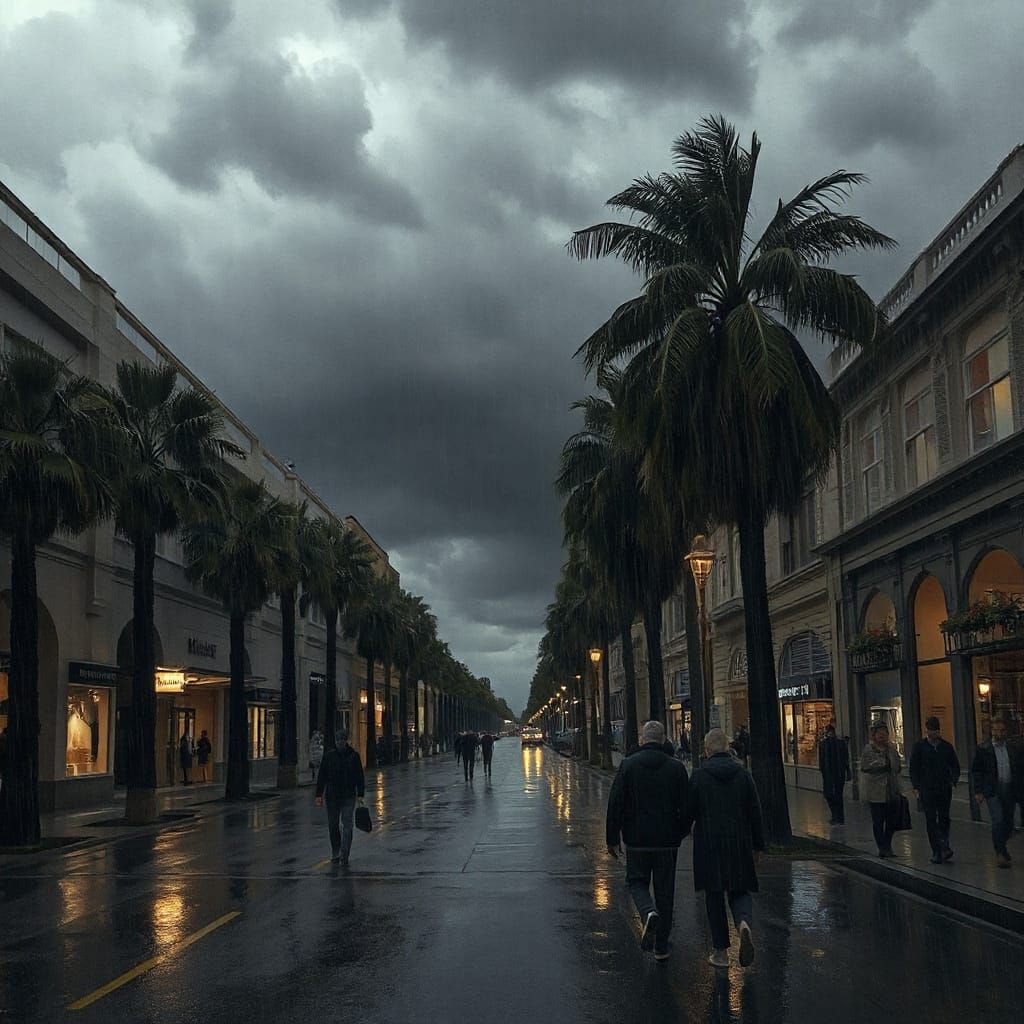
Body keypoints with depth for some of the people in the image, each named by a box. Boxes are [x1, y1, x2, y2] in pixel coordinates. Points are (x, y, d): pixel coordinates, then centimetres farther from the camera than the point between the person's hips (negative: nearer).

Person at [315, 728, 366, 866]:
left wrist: (360, 794, -3)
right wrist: (319, 795, -3)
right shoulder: (328, 755, 2)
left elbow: (360, 776, 3)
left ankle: (344, 856, -9)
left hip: (349, 797, -1)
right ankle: (335, 853, 24)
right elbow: (321, 776, 3)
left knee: (347, 825, -8)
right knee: (333, 826, 8)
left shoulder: (354, 755, 1)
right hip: (332, 797, 1)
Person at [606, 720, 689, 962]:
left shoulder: (628, 765, -5)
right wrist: (681, 832, 17)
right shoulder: (676, 767, -3)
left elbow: (615, 804, -6)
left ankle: (648, 913, -15)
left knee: (637, 881, 16)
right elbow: (686, 806, 0)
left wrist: (612, 839, 1)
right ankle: (661, 947, 15)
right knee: (665, 890, 11)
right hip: (667, 840, 1)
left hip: (636, 839, -1)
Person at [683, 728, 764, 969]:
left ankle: (721, 951, 9)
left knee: (714, 895, 8)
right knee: (739, 890, 13)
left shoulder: (699, 775, -6)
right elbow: (755, 812, 2)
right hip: (739, 843, 2)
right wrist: (758, 845, 9)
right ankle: (744, 922, -18)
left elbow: (689, 811, -3)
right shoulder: (743, 773, 1)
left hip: (709, 845, -2)